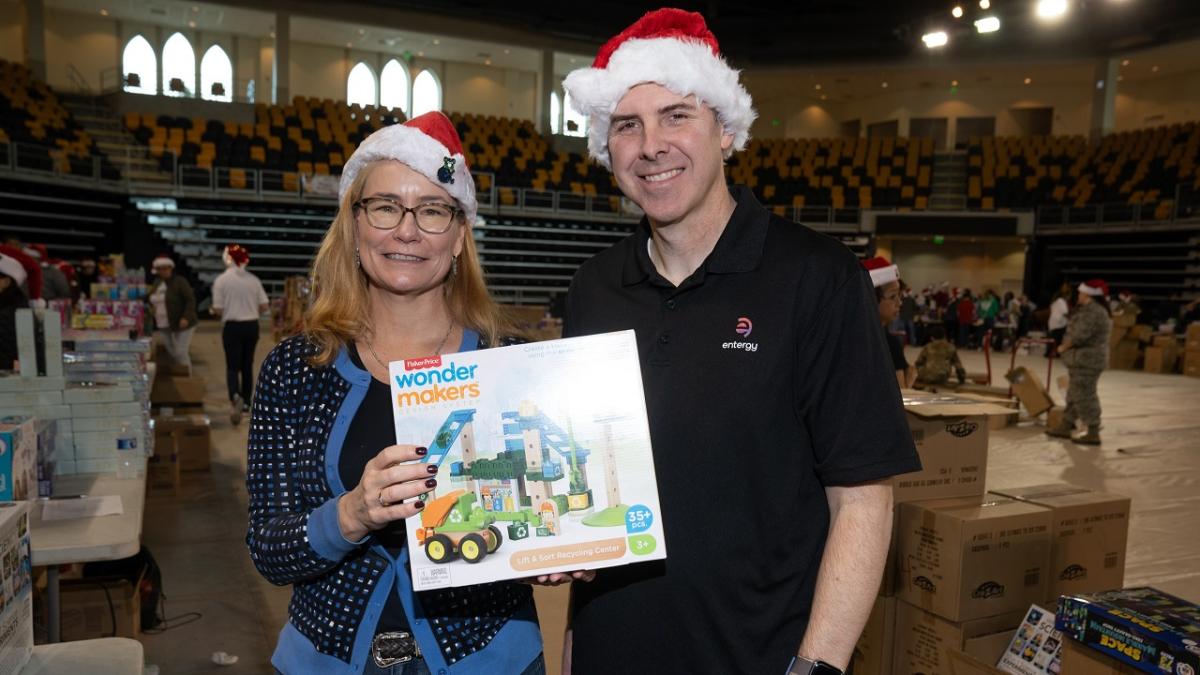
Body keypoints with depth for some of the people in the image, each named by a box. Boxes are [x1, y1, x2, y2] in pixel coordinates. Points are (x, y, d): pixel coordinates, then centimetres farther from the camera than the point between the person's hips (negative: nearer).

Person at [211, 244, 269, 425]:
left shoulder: (221, 280, -8)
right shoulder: (253, 279, 0)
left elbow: (218, 310, -9)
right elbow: (264, 306, 0)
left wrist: (212, 310, 14)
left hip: (232, 327, -3)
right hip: (252, 325, 3)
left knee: (232, 366, -1)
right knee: (247, 365, 14)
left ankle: (235, 397, -26)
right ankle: (246, 402, 21)